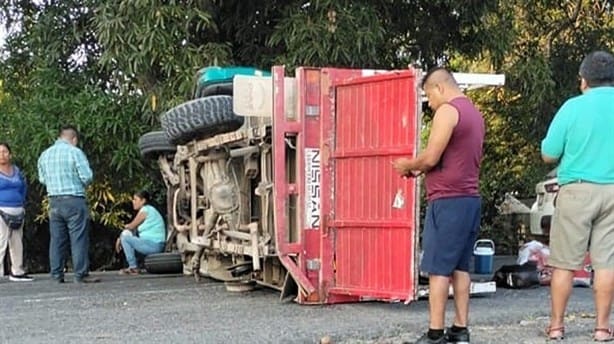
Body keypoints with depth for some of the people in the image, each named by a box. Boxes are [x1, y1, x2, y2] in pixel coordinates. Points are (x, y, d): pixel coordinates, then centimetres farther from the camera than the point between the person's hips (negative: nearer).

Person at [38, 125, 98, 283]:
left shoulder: (45, 154, 10)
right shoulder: (75, 152, -8)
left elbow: (42, 179, 15)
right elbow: (87, 177, -10)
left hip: (54, 201, 6)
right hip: (74, 200, -6)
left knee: (57, 239, 9)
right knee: (79, 238, -2)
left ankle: (57, 274, 11)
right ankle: (81, 274, -3)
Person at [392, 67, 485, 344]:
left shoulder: (448, 111, -11)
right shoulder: (474, 113, 18)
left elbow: (431, 158, -16)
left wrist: (409, 165, 3)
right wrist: (420, 169, 16)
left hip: (448, 201, -9)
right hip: (471, 199, 9)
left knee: (438, 268, -5)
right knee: (460, 267, 10)